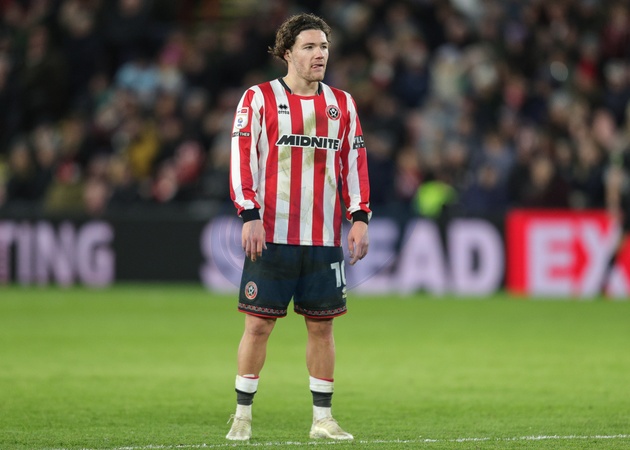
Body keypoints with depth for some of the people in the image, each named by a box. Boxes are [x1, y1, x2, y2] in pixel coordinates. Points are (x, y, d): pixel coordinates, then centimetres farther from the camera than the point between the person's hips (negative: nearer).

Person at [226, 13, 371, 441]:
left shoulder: (342, 104, 12)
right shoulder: (258, 99, 0)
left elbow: (355, 162, 14)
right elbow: (243, 160, -4)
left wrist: (360, 218, 5)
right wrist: (250, 216, -13)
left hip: (324, 239, 4)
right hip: (270, 237, -3)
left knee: (322, 325, 5)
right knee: (259, 323, -2)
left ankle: (323, 418, 12)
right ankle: (243, 415, 8)